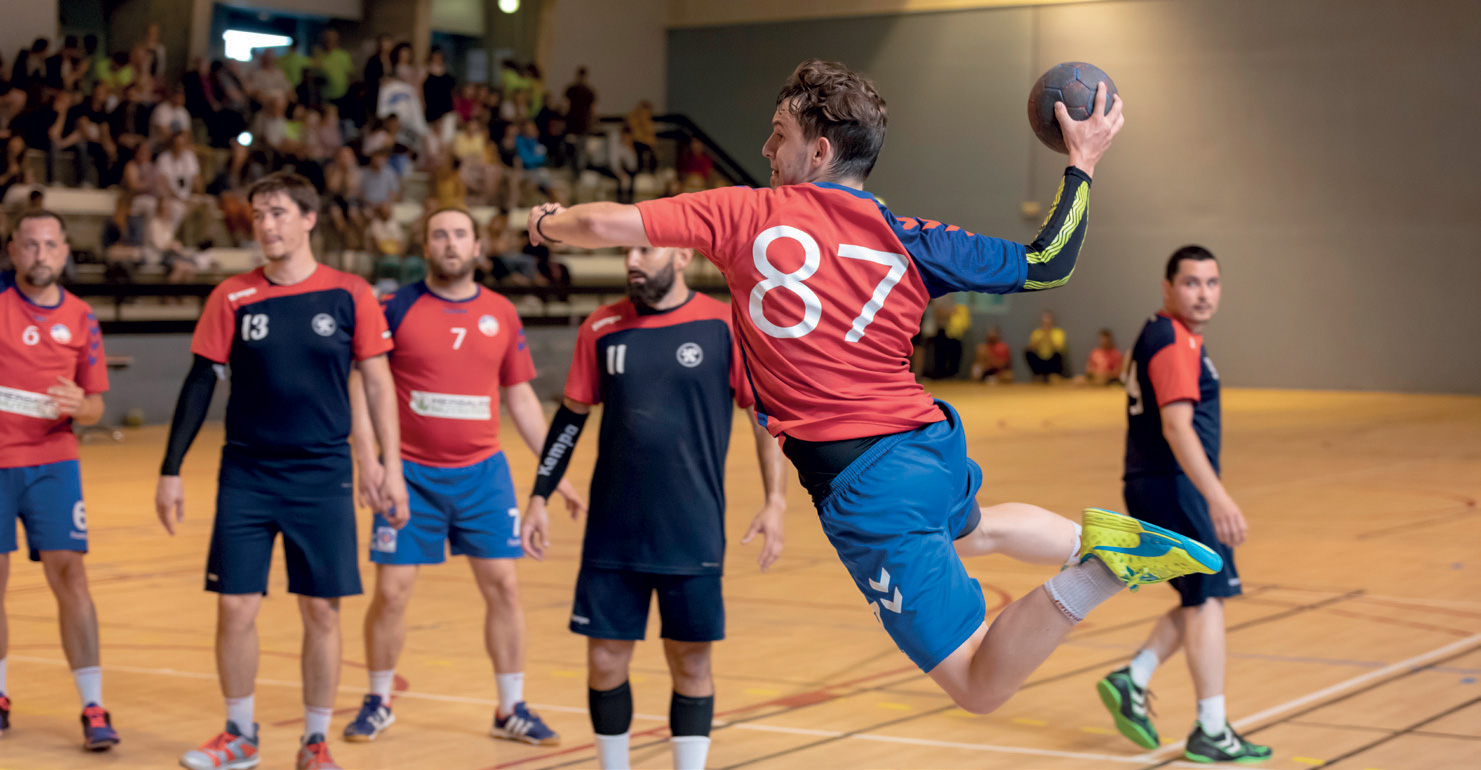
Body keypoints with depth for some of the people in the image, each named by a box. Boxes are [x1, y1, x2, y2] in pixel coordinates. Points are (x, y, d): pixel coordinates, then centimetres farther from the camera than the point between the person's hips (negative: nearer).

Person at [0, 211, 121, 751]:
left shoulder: (79, 317, 5)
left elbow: (94, 407, 8)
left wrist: (77, 405, -14)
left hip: (51, 463, 1)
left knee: (68, 573, -7)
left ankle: (93, 708, -5)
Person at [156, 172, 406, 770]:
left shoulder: (349, 294, -1)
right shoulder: (232, 297, 1)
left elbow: (378, 384, 3)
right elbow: (200, 384, 4)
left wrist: (391, 466, -2)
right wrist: (171, 470, 1)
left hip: (323, 476, -1)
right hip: (246, 475, 1)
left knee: (322, 612, 2)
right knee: (235, 607, 1)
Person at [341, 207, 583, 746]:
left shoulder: (501, 315, 5)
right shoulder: (397, 308, -3)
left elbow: (521, 398, 12)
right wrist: (366, 459, -14)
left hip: (483, 473, 2)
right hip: (411, 474, -2)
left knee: (502, 585, 1)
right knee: (392, 591, -1)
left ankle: (511, 710, 12)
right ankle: (378, 703, 19)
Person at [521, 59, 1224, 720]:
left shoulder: (744, 216, -5)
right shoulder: (910, 241, 4)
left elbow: (606, 224, -4)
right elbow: (1046, 264, 8)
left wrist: (548, 223, 19)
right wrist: (1082, 163, 22)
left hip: (862, 487, -5)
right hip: (934, 444, 6)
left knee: (979, 686, -2)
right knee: (969, 529, 44)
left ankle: (1095, 568, -29)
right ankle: (1098, 536, 19)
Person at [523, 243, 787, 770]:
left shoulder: (725, 326, -4)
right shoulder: (602, 329, 4)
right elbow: (571, 416, 12)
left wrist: (775, 500, -8)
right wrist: (540, 497, 9)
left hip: (693, 538, -2)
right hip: (612, 535, 2)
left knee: (691, 664, 5)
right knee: (605, 662, 4)